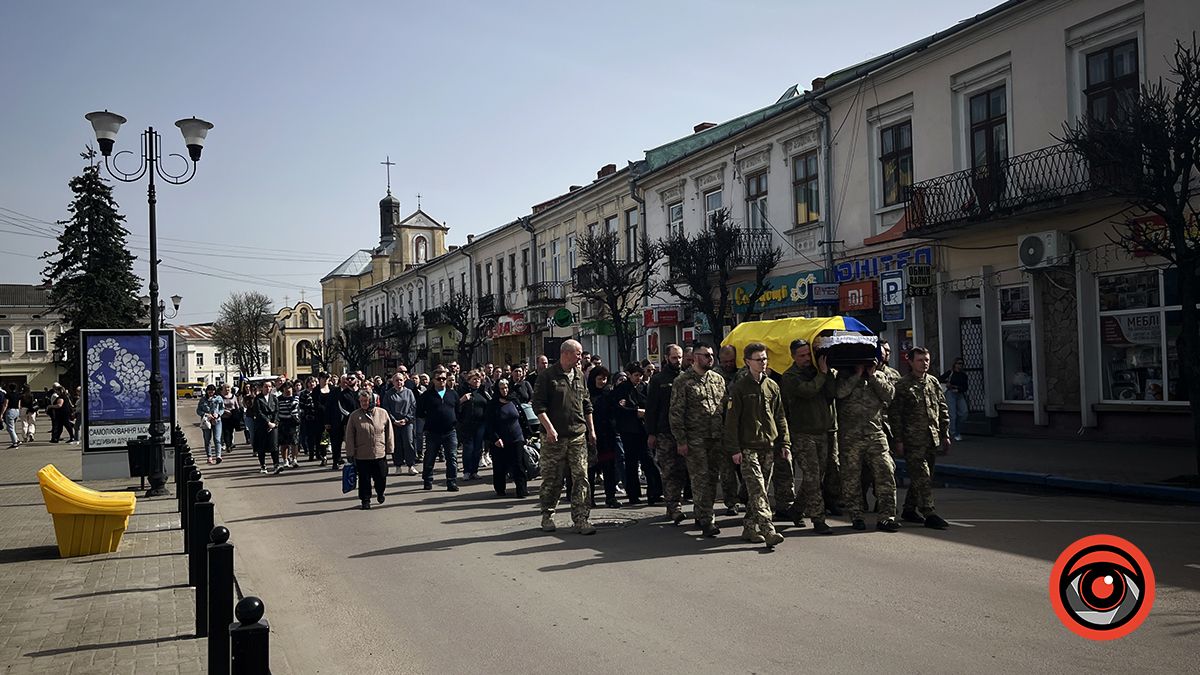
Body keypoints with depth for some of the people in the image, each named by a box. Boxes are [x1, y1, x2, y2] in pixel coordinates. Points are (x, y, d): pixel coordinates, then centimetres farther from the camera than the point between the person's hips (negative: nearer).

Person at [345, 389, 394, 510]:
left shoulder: (382, 413, 0)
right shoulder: (354, 416, -2)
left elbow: (389, 432, 6)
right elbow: (349, 436, 0)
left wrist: (389, 449, 4)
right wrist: (350, 453, -2)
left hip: (380, 454, 1)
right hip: (362, 455, -1)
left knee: (381, 478, 8)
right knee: (364, 479, 4)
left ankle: (380, 493, 36)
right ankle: (365, 500, 20)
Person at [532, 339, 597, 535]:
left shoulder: (579, 375, 13)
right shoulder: (548, 376, -5)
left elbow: (586, 404, 21)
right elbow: (538, 405, -8)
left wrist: (591, 430, 17)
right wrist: (549, 428, -16)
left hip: (578, 435, 5)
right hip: (555, 437, -5)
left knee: (580, 477, -2)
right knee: (552, 478, 3)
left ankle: (581, 519, 1)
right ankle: (547, 516, 18)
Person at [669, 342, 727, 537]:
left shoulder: (718, 379, 13)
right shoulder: (683, 382, -4)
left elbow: (726, 408, 17)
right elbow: (676, 413, -6)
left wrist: (727, 434, 10)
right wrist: (681, 441, -11)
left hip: (717, 439, 6)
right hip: (695, 440, -5)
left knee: (713, 478, 9)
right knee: (700, 479, -7)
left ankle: (700, 514, 22)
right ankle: (706, 521, -6)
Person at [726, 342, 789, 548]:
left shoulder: (772, 386, 12)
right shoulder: (739, 387, -3)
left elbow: (780, 417, 16)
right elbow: (731, 420, -4)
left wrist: (785, 444, 9)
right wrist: (735, 449, -9)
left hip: (769, 446, 5)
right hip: (748, 448, -5)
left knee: (759, 491, 9)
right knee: (757, 491, -13)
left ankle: (749, 528, 18)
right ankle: (768, 531, -22)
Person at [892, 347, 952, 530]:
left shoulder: (933, 382, 12)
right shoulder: (903, 385, -5)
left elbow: (943, 410, 17)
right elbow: (895, 414, -6)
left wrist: (945, 435, 12)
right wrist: (899, 440, -9)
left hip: (932, 439, 6)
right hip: (913, 440, -6)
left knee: (919, 477, 13)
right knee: (922, 477, -10)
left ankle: (909, 510, 25)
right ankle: (929, 514, -9)